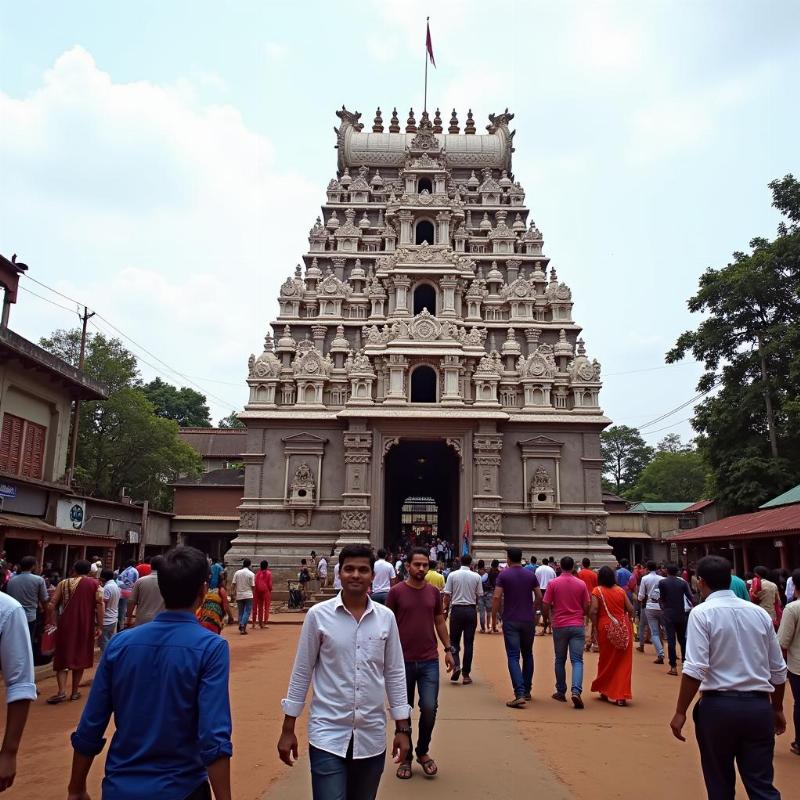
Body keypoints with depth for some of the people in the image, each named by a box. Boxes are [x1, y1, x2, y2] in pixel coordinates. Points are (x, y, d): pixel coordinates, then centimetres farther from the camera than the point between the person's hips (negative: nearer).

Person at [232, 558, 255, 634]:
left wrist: (234, 594, 8)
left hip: (239, 595, 3)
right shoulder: (251, 574, -8)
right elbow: (252, 586, -7)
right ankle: (243, 627, -13)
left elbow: (234, 584, 0)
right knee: (247, 612, 0)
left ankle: (241, 627, 15)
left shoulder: (237, 573, 0)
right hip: (248, 595, -3)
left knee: (240, 612, 14)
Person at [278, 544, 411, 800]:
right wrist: (288, 728, 1)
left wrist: (403, 728, 5)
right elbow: (302, 672, -1)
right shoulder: (318, 614, -8)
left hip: (372, 736, 3)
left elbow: (395, 674, 6)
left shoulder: (386, 617, -1)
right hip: (328, 734, -3)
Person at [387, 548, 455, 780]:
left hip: (429, 661, 2)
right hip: (403, 661, -2)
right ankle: (405, 758, 26)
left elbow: (440, 622, 12)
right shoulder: (396, 591, -6)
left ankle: (423, 752, 22)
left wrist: (448, 649, 7)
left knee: (429, 708, -3)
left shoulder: (434, 592, 4)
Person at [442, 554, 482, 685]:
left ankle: (456, 665, -10)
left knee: (454, 640, 12)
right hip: (471, 610, 1)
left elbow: (447, 595, -3)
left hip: (456, 609, -1)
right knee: (469, 643, 7)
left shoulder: (452, 575, -4)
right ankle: (466, 675, 9)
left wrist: (446, 608, 10)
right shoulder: (476, 576, -2)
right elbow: (479, 595, 4)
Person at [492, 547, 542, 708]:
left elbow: (497, 597, -12)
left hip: (510, 621, -3)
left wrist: (494, 619, -5)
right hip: (528, 621, 3)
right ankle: (527, 691, 26)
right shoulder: (531, 575, 3)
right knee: (527, 655, 17)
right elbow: (539, 597, 2)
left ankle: (519, 694, -17)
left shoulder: (503, 575, -6)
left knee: (513, 657, -4)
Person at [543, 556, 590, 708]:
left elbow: (546, 605, -4)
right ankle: (576, 691, -18)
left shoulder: (553, 583, -5)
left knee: (560, 660, 13)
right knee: (577, 660, 0)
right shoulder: (581, 584, -1)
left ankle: (561, 692, 20)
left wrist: (551, 616, 17)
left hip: (559, 626, 0)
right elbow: (586, 607, 3)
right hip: (577, 626, 0)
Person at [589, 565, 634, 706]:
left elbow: (593, 611, -14)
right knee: (623, 662, 7)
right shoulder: (620, 590, 4)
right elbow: (630, 609, 3)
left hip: (606, 628, -2)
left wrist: (594, 628, -5)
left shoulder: (597, 591, -5)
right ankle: (621, 695, 6)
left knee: (606, 660, 15)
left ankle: (605, 690, 27)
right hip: (624, 627, 2)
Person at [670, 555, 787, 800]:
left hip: (719, 706, -4)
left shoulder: (702, 613, -9)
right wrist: (777, 709, 25)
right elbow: (778, 670, 12)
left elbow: (695, 669, -17)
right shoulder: (760, 613, 6)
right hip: (759, 706, 4)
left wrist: (680, 712, -10)